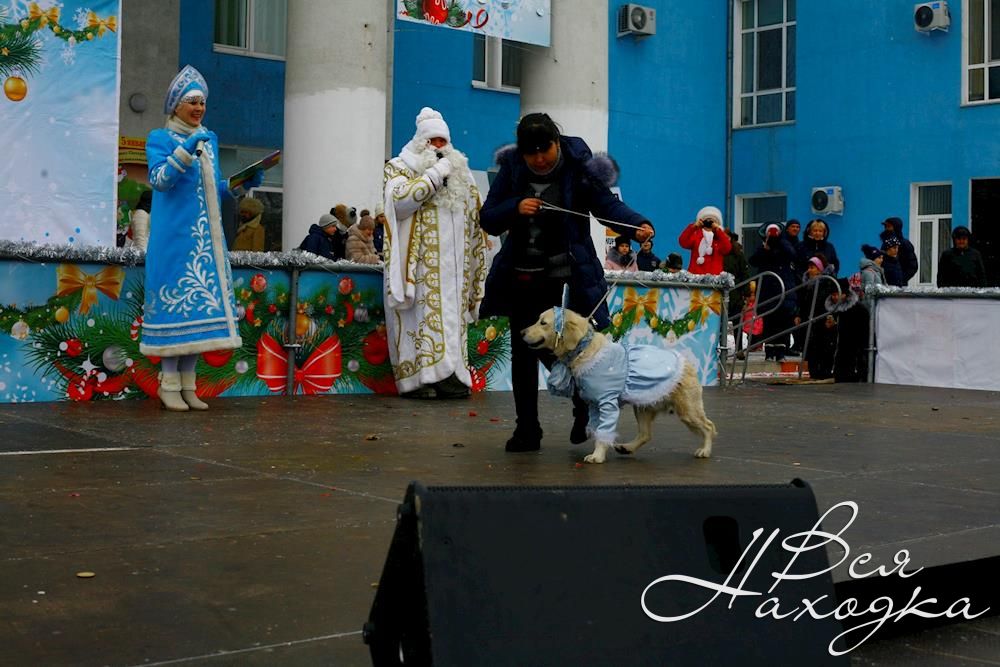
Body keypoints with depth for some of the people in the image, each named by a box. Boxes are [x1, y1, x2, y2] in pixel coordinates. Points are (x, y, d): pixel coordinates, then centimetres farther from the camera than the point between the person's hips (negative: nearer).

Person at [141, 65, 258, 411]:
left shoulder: (210, 139, 18)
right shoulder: (160, 138, 2)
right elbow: (159, 180, -14)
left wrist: (242, 183, 3)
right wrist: (185, 150, -24)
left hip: (207, 237, 6)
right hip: (175, 235, -6)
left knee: (200, 301, 3)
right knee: (176, 300, -7)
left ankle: (188, 385, 7)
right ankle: (169, 385, -1)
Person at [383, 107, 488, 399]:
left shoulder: (459, 172, 21)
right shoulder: (401, 167, 7)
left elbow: (475, 217, 26)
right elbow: (400, 199, -13)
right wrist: (435, 175, -13)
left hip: (453, 264, 5)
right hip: (420, 263, -5)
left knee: (452, 316, 0)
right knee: (424, 313, -10)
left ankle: (450, 375, -1)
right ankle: (423, 377, -11)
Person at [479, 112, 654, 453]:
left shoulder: (578, 168, -7)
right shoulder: (512, 170, 1)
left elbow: (608, 205, -13)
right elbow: (487, 219, 2)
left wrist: (637, 225, -31)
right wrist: (515, 208, -18)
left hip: (567, 280, -3)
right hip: (522, 279, 4)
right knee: (523, 354, 7)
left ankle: (584, 412, 25)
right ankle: (527, 430, 18)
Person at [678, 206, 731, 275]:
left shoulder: (721, 236, 10)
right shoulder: (695, 234, 10)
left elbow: (727, 249, -10)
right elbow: (683, 243, -8)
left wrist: (718, 230, -16)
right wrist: (693, 227, -18)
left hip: (714, 276, 0)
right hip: (695, 274, 0)